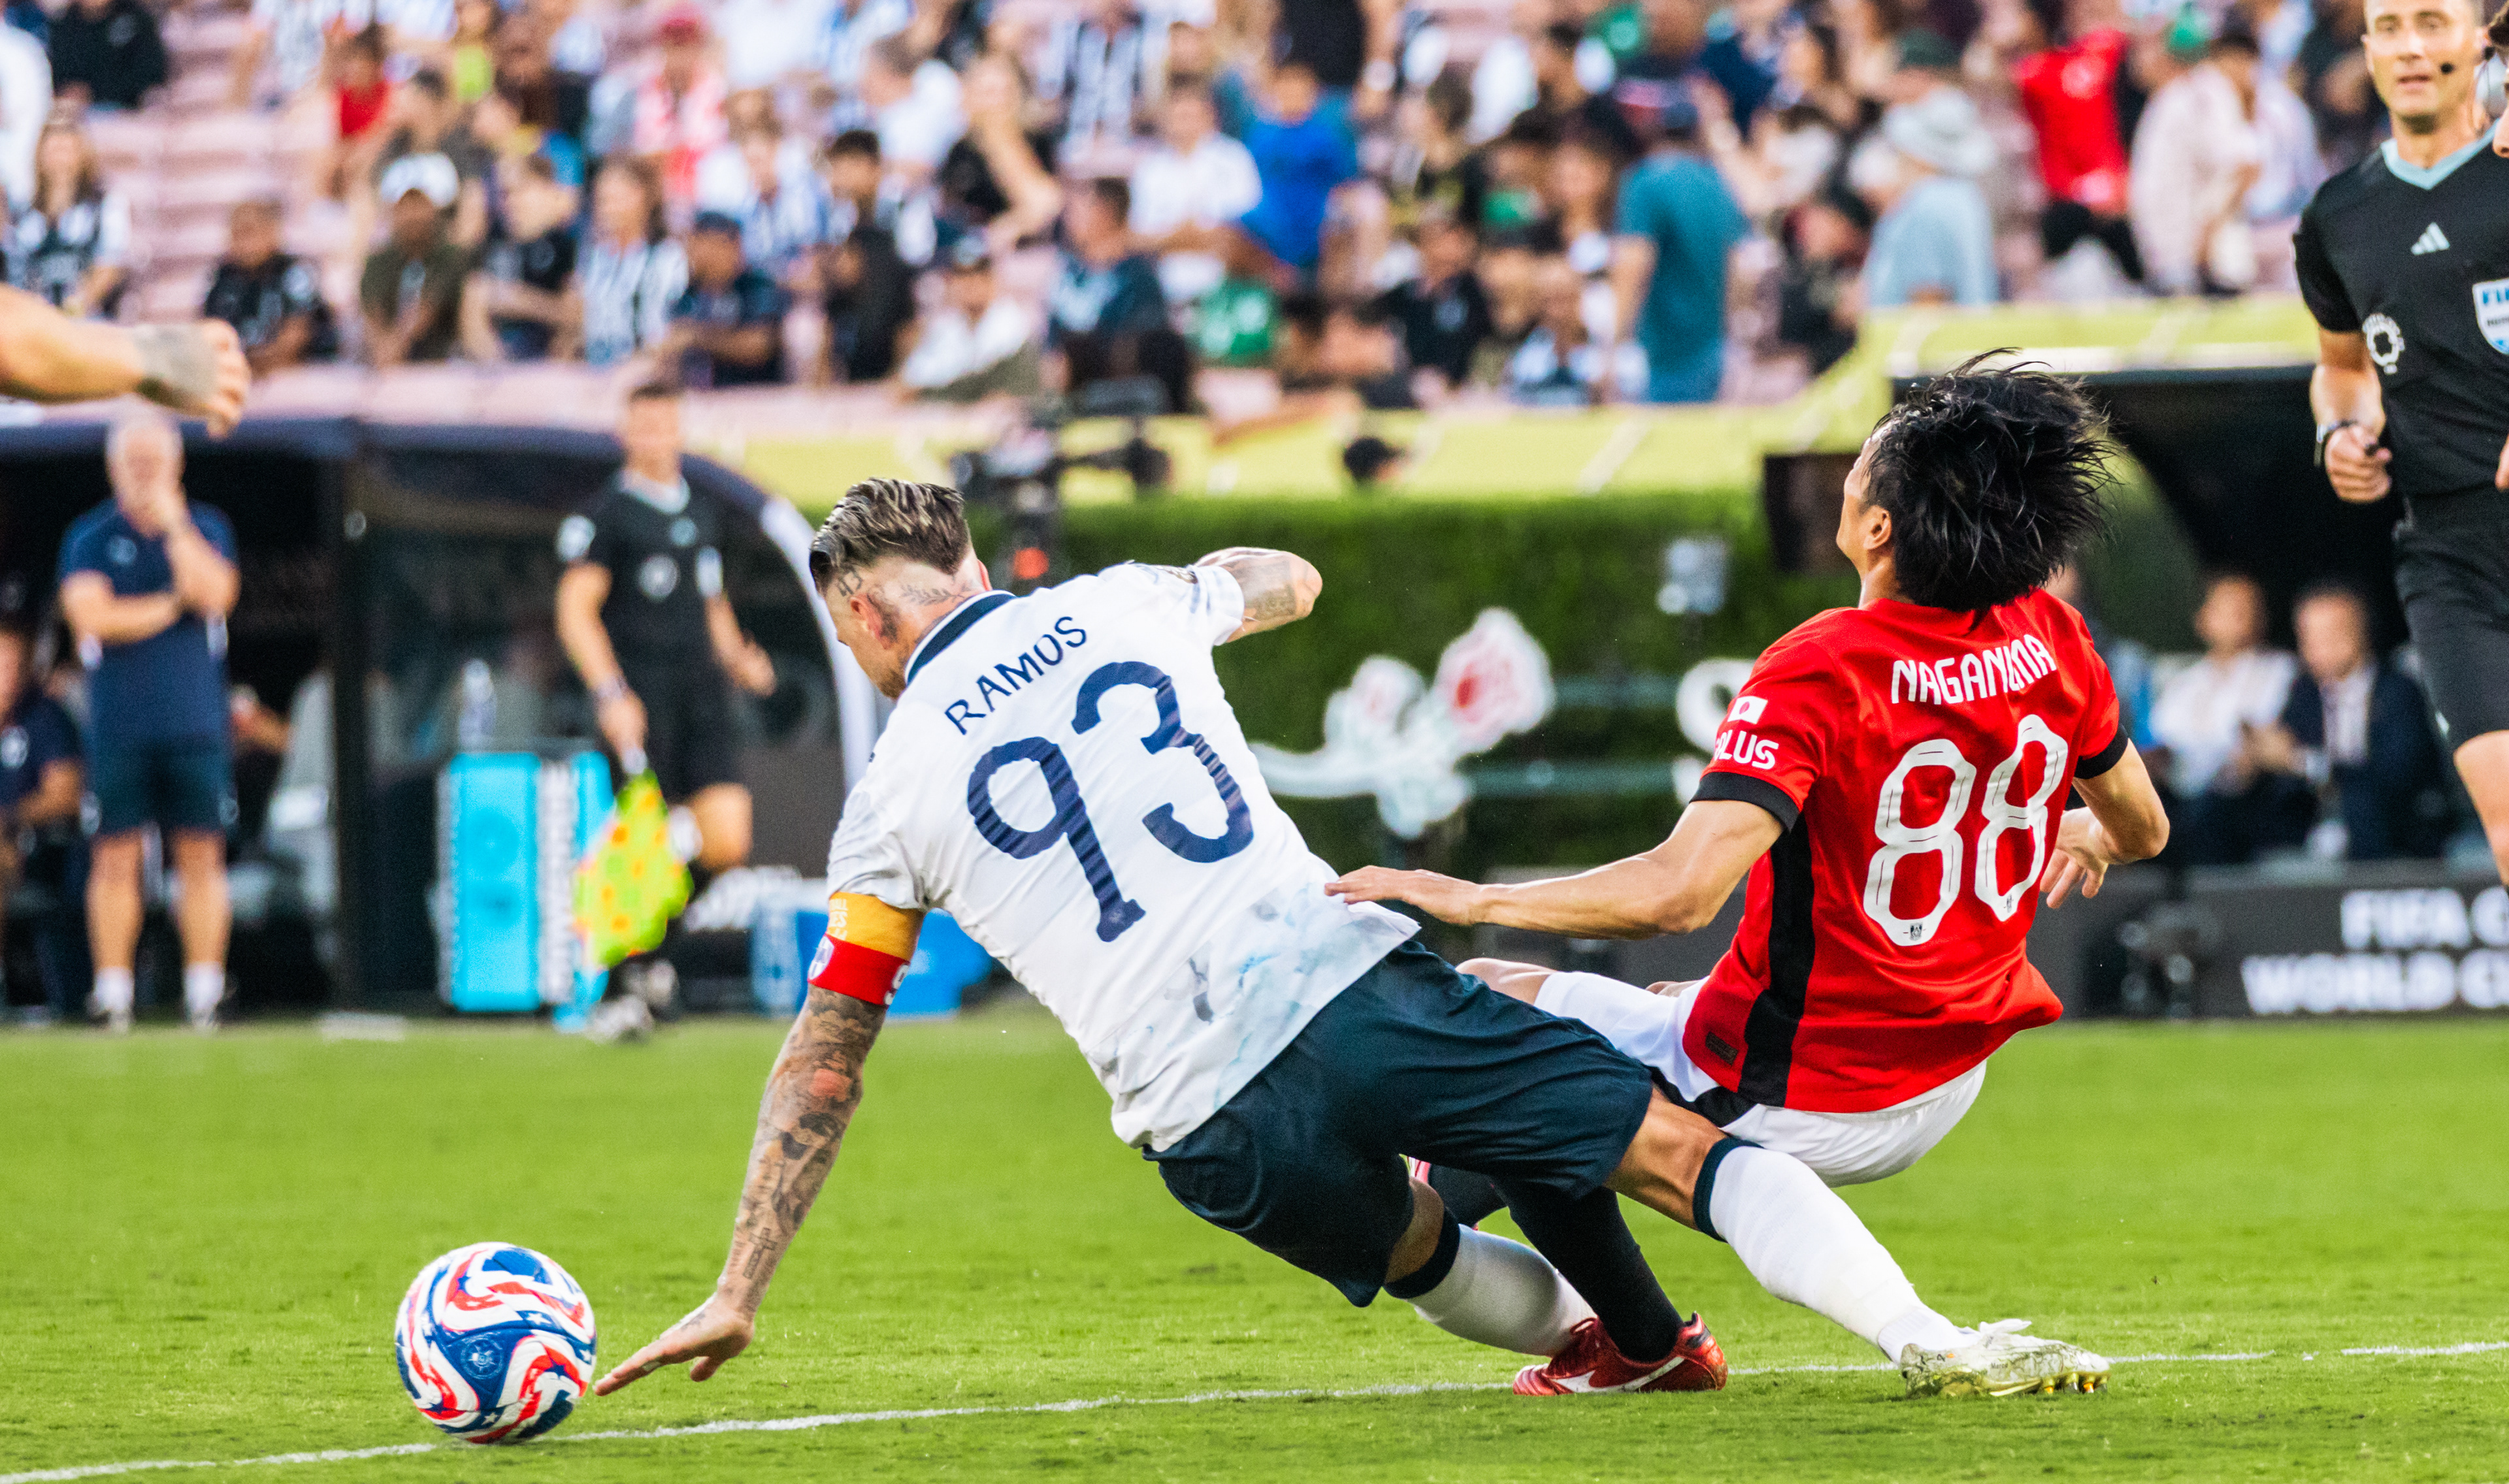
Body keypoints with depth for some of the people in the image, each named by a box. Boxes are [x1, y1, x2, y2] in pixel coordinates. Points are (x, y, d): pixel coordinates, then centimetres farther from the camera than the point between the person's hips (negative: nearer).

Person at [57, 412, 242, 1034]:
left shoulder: (205, 529, 9)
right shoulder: (89, 538, 5)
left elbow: (215, 595, -8)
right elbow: (93, 615, -8)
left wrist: (173, 526, -10)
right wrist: (172, 606, -5)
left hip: (195, 725, 1)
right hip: (118, 725, -1)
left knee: (202, 855, -1)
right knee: (115, 859, -2)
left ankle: (204, 995, 2)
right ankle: (113, 996, 2)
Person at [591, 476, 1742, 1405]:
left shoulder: (890, 798, 8)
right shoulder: (1117, 605, 13)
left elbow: (822, 1064, 12)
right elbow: (1291, 582, 39)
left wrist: (737, 1297, 19)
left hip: (1216, 1137, 1)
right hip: (1347, 981, -1)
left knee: (1419, 1252, 28)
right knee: (1671, 1148, 10)